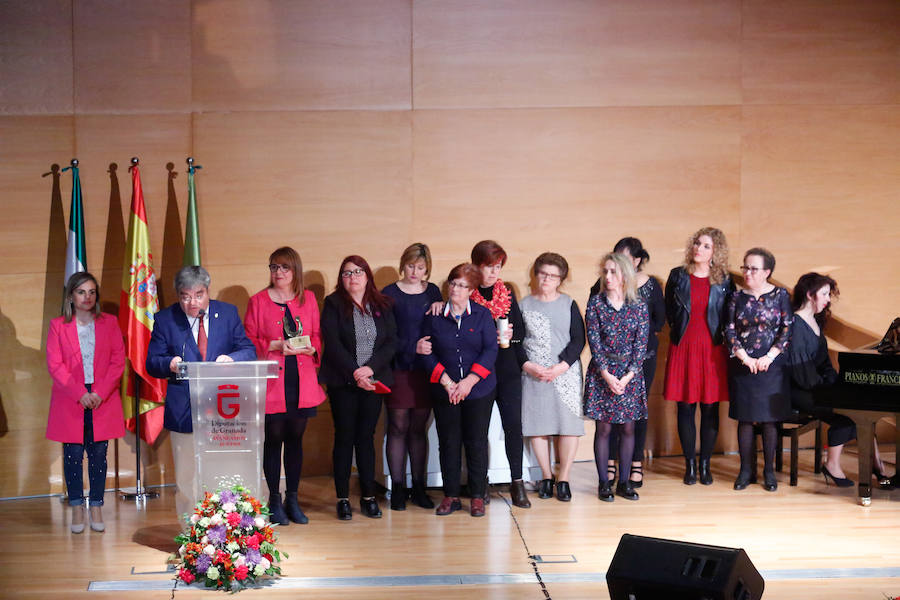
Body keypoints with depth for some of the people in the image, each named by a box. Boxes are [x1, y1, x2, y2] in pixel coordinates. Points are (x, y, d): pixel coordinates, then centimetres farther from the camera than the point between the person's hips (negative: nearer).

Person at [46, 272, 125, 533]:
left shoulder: (109, 323, 7)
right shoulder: (58, 326, 3)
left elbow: (118, 361, 1)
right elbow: (55, 365, -3)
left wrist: (101, 393, -10)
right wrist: (80, 394, -13)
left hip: (103, 401, 1)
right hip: (70, 403, -1)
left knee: (98, 455, 4)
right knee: (73, 455, 1)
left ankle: (96, 508, 11)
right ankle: (77, 509, 11)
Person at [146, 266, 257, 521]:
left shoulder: (228, 313, 6)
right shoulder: (165, 319, 3)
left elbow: (249, 350, 4)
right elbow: (152, 362, 2)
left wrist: (232, 358, -19)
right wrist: (169, 364, -21)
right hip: (184, 411, 0)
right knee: (187, 479, 5)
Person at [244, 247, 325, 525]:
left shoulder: (308, 299, 10)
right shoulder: (258, 301, 2)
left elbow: (317, 335, 15)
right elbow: (248, 341, 0)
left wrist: (310, 347, -7)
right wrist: (275, 346, -15)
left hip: (302, 381, 3)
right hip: (272, 382, -3)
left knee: (296, 439, 9)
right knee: (273, 439, 1)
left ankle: (292, 499, 19)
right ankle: (274, 500, 12)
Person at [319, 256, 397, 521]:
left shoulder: (382, 305, 8)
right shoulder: (333, 304, 0)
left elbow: (392, 341, 2)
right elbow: (332, 344, -9)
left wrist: (371, 368, -12)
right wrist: (354, 373, -17)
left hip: (374, 381, 2)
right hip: (343, 382, -2)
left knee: (366, 437, 7)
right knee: (344, 437, 1)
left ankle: (368, 496, 13)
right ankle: (342, 499, 7)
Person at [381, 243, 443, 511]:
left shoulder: (433, 292, 11)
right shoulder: (390, 293, -1)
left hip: (425, 369, 3)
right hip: (398, 369, -3)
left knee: (419, 428, 9)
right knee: (398, 428, 0)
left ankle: (419, 487, 15)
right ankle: (398, 488, 7)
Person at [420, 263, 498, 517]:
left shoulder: (482, 315, 2)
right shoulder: (434, 317, 4)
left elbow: (491, 350, -5)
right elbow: (428, 353, 0)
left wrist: (469, 381, -14)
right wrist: (447, 382, -12)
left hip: (478, 391, -1)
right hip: (444, 392, 1)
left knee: (477, 443, 2)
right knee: (448, 443, 4)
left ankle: (478, 496, 11)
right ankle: (451, 496, 14)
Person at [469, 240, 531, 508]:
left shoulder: (507, 292, 11)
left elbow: (520, 329, 12)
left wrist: (508, 334, -9)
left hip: (507, 368, 3)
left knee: (513, 424, -2)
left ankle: (517, 483, 5)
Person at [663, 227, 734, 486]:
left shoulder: (724, 280, 3)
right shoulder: (678, 276, 4)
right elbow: (669, 310, 12)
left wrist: (721, 336, -1)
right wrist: (678, 331, 7)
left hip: (712, 348, 0)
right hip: (683, 348, 0)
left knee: (710, 408, 2)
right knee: (685, 407, 2)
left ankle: (705, 464, 13)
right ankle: (690, 464, 12)